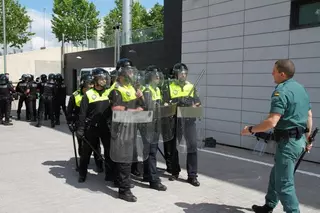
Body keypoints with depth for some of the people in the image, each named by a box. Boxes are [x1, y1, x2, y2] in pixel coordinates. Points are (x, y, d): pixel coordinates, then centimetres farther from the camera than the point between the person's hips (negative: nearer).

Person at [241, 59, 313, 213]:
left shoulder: (281, 91, -19)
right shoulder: (301, 88, 11)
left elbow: (272, 122, -27)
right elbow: (309, 116, 17)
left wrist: (251, 130, -14)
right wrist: (307, 138, 25)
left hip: (288, 142, -10)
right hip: (299, 140, 10)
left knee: (284, 183, -1)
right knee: (276, 174, 23)